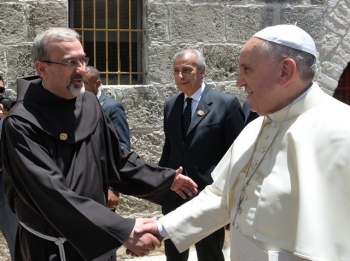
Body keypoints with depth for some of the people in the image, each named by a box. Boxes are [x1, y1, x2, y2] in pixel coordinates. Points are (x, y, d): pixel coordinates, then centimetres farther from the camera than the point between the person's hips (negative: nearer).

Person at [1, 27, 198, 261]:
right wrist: (123, 231, -32)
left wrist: (165, 179, 4)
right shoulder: (22, 123, -22)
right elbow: (53, 194, -28)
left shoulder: (90, 104, -2)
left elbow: (116, 157, 10)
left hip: (96, 238, 6)